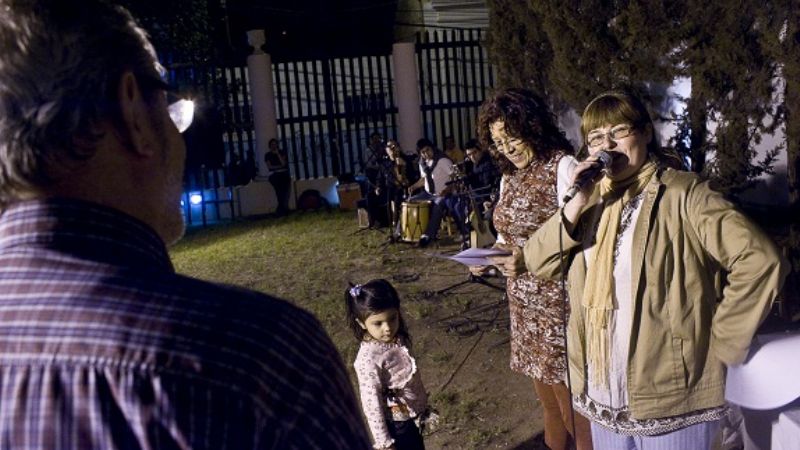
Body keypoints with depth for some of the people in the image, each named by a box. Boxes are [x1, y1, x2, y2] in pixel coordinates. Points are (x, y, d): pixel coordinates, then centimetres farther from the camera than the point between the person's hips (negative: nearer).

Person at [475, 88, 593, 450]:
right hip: (523, 300, 8)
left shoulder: (564, 166, -13)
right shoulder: (509, 177, 12)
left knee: (570, 394, 2)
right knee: (544, 386, 19)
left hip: (560, 299, -7)